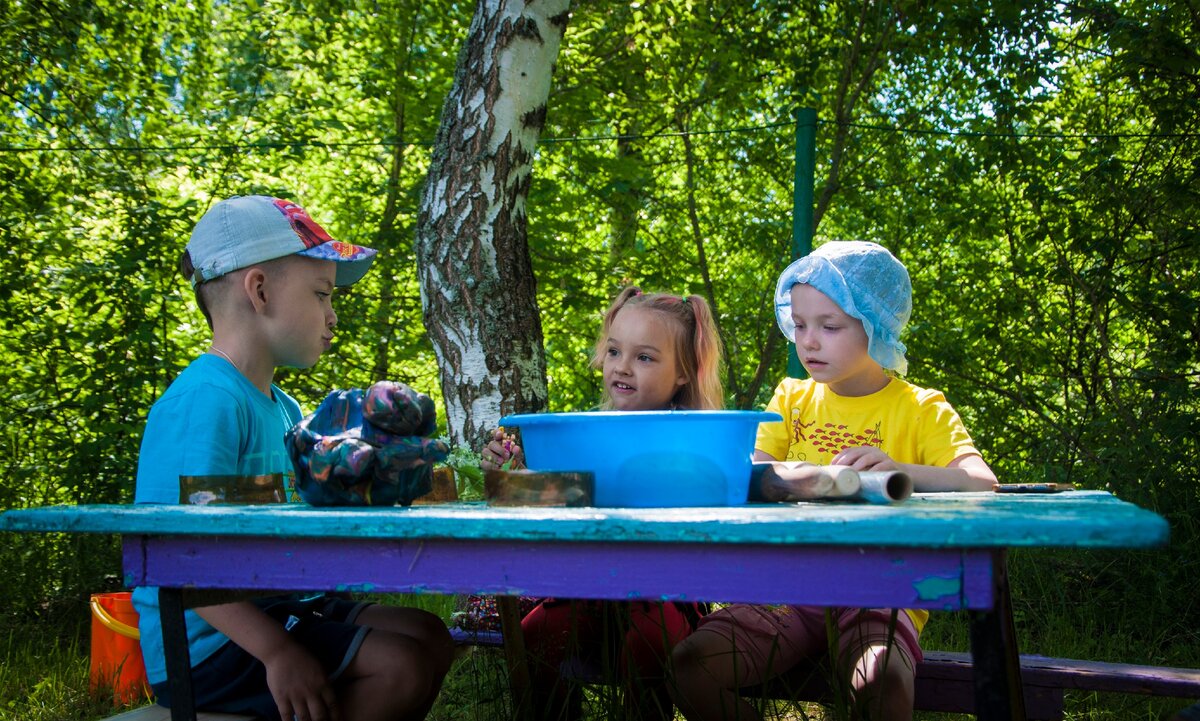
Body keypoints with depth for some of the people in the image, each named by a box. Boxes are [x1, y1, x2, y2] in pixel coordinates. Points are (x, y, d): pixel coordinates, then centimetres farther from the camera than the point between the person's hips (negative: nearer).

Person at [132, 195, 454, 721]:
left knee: (430, 637, 9)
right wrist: (278, 651, -31)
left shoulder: (283, 407, 12)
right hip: (207, 645, -10)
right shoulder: (206, 401, -20)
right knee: (402, 666, -18)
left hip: (270, 609, 10)